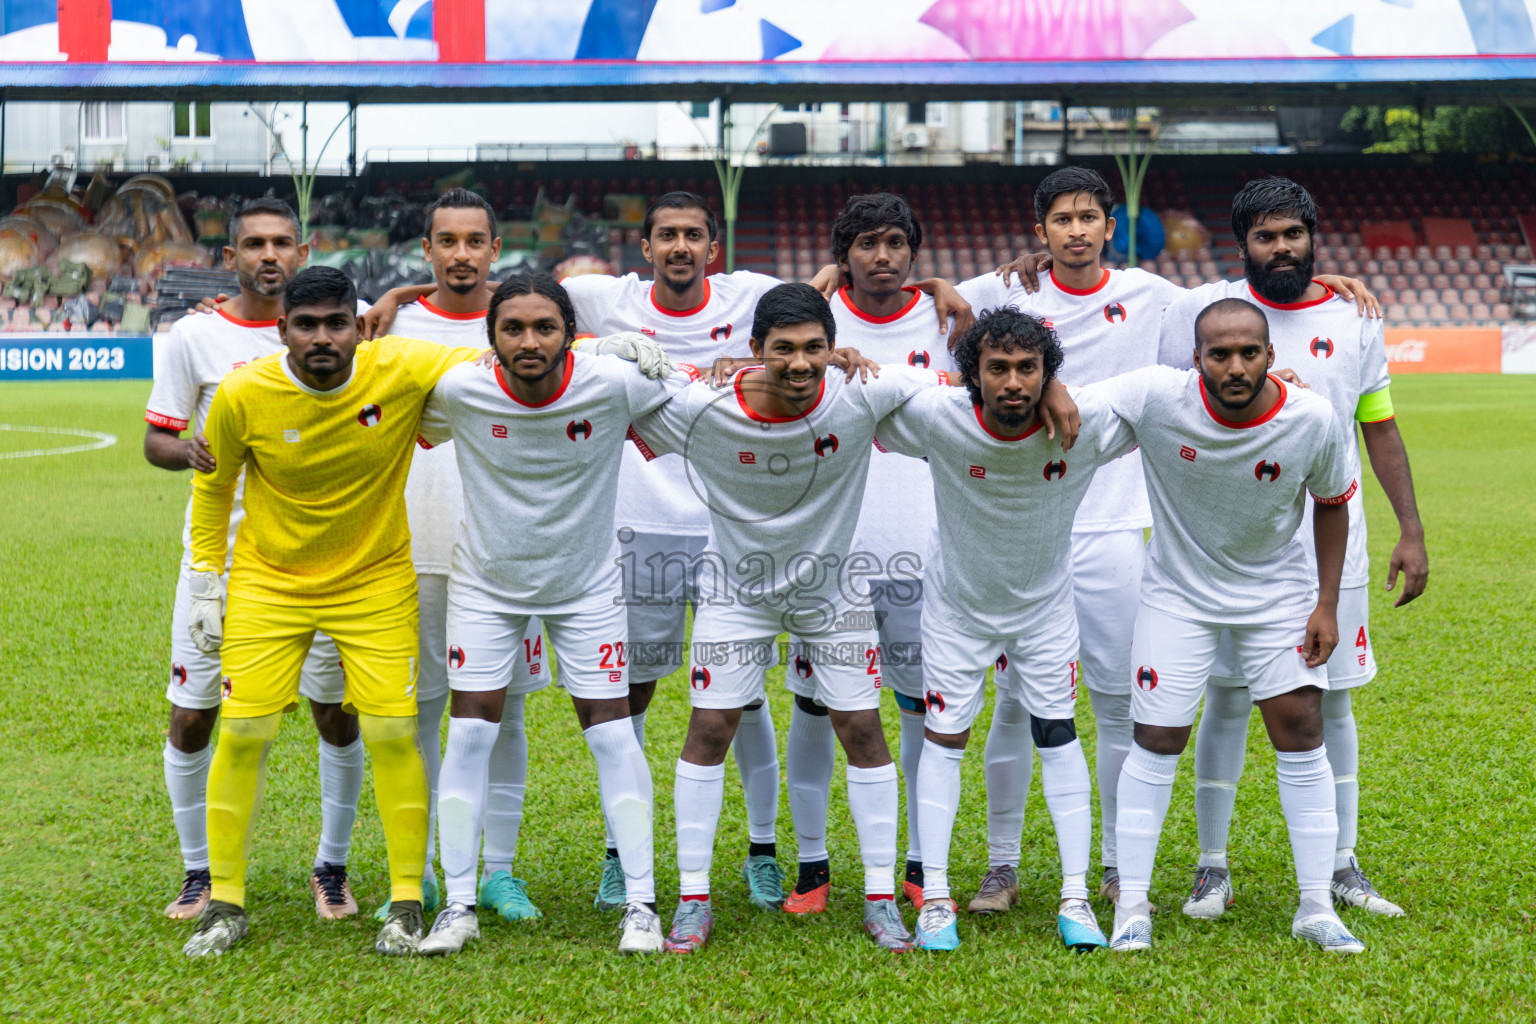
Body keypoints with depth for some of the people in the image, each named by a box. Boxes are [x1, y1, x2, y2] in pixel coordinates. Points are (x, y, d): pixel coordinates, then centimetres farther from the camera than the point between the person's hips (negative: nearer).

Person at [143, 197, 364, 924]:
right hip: (221, 550, 0)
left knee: (338, 713, 2)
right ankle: (198, 873, 20)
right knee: (191, 718, 2)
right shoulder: (194, 336, 0)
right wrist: (187, 451, -19)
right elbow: (155, 439, 4)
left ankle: (332, 868, 21)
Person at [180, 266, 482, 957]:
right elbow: (213, 486, 3)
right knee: (244, 732, -4)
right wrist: (205, 582, 4)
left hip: (377, 580, 0)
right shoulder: (243, 395, -15)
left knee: (393, 732, -6)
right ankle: (225, 903, 12)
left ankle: (407, 901, 10)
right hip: (268, 582, 0)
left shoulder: (401, 371, -18)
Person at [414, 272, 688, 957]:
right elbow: (417, 429, 4)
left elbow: (689, 397, -1)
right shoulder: (459, 391, -20)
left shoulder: (613, 385, -22)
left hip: (587, 584, 0)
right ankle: (459, 905, 8)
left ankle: (640, 904, 7)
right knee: (469, 733, -3)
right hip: (485, 583, 1)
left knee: (613, 733, -2)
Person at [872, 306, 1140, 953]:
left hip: (1046, 604, 1)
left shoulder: (1088, 421, -26)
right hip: (958, 604, 0)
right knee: (944, 737, 2)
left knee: (1058, 736, 3)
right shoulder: (935, 417, -29)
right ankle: (934, 899, 12)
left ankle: (1075, 899, 11)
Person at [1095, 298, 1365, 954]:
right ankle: (1131, 909, 9)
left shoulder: (1312, 419, -19)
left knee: (1301, 730, -3)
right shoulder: (1155, 397, -24)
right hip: (1179, 589, -1)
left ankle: (1316, 907, 9)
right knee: (1156, 740, -3)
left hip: (1277, 588, 1)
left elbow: (1332, 503, -2)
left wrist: (1327, 604, -3)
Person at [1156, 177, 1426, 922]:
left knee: (1332, 703, 8)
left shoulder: (1353, 322, 5)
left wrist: (1411, 532, 7)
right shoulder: (1201, 310, -2)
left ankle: (1342, 869, 18)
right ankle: (1212, 869, 13)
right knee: (1227, 699, 2)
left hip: (1330, 546, 2)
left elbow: (1380, 430, 11)